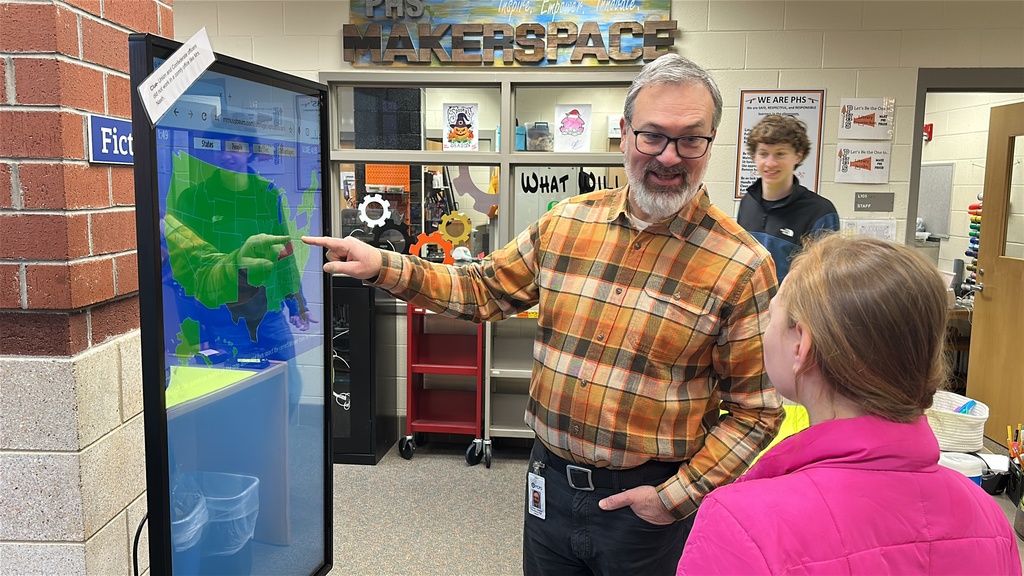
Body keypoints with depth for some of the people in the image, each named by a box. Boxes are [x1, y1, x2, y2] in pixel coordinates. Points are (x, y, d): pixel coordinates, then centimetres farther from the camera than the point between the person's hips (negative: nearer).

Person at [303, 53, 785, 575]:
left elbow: (755, 408, -9)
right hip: (550, 483, 4)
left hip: (642, 502, -3)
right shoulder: (566, 222, -2)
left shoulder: (741, 265, -13)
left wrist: (678, 496, -14)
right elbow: (484, 289, 8)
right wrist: (384, 267, -3)